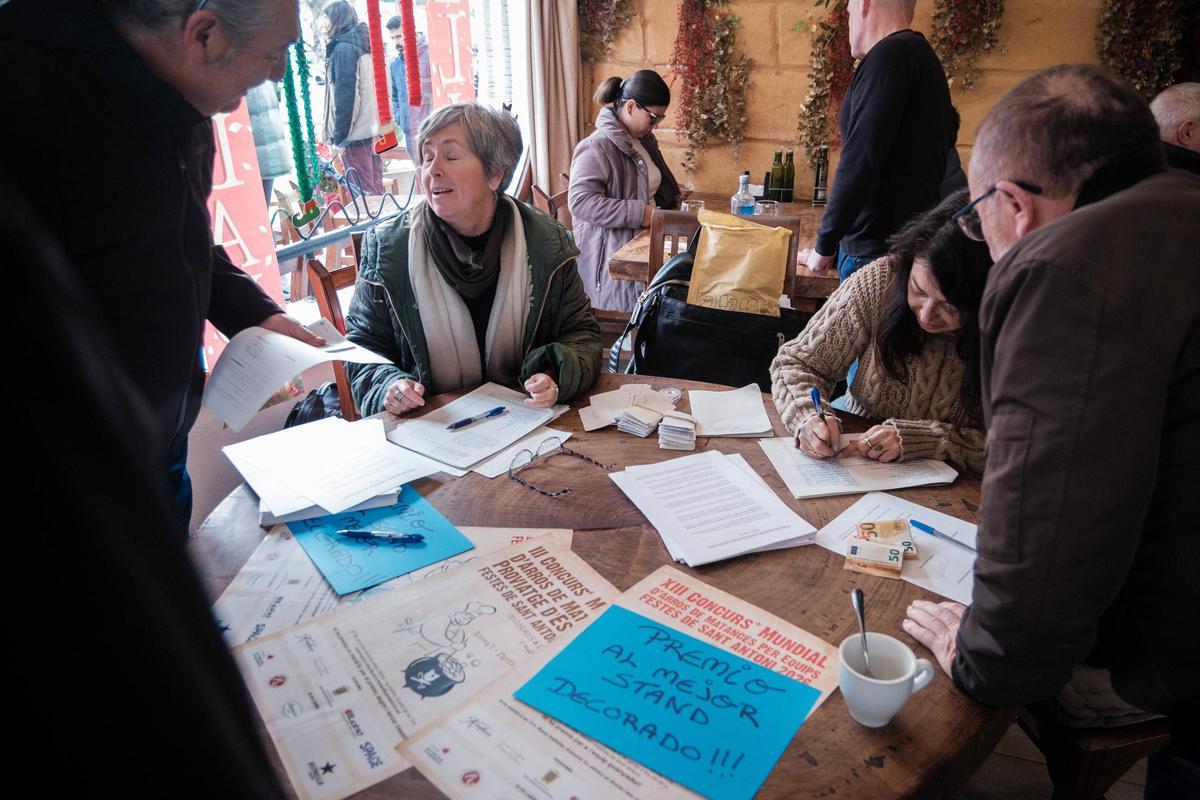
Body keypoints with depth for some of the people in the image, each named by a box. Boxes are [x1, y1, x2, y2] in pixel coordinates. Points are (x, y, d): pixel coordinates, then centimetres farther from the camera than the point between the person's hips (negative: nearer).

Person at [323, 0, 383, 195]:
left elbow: (345, 94, -16)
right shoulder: (361, 44, 15)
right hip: (368, 127, 9)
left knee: (362, 190, -5)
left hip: (353, 131, -9)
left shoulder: (343, 48, -11)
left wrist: (339, 135, -15)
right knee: (374, 186, 12)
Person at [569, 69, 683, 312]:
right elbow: (580, 202, -25)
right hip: (611, 253, -8)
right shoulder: (598, 147, -16)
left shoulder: (645, 140, 14)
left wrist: (670, 198, 10)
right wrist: (638, 213, -26)